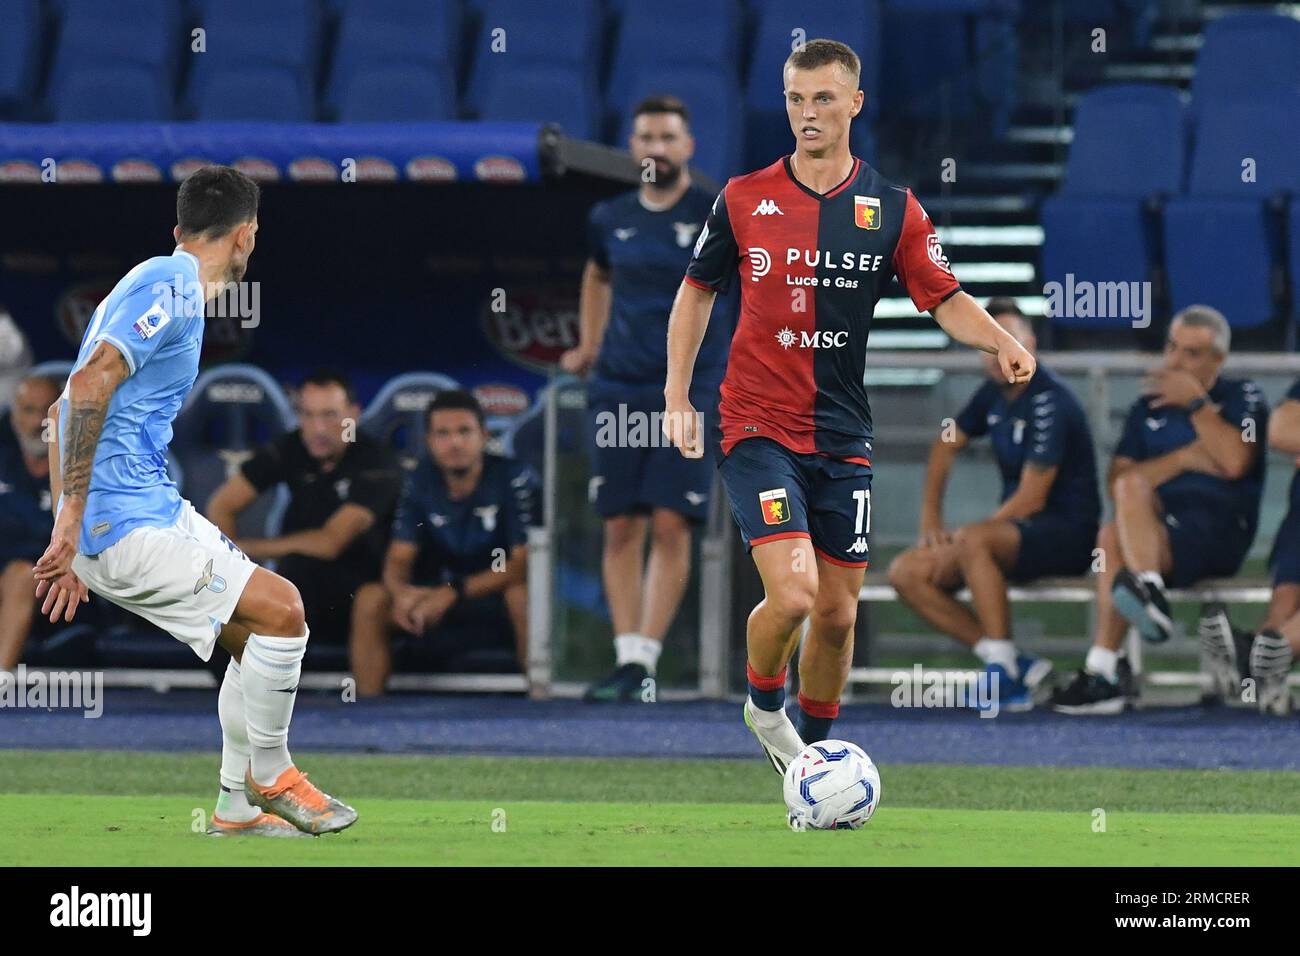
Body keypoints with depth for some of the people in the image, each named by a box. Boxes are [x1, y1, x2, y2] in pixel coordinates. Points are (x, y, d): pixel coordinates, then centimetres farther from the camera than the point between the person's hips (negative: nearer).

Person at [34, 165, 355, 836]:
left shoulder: (159, 285, 19)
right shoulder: (170, 288, -12)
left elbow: (66, 410, 24)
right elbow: (90, 384, -25)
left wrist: (70, 538, 23)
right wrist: (72, 520, -25)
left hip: (150, 508, 10)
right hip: (128, 522, -10)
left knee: (261, 635, 14)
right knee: (280, 611, -10)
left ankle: (240, 806, 21)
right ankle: (268, 777, 6)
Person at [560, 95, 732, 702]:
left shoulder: (717, 215, -2)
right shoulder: (610, 220, 10)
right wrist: (588, 346, 22)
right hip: (617, 389, 4)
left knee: (671, 524, -10)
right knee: (621, 526, 1)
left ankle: (644, 662, -9)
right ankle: (626, 657, 5)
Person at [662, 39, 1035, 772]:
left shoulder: (893, 210, 1)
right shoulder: (744, 198, 0)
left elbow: (946, 300, -2)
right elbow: (698, 291, 12)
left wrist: (1003, 343, -22)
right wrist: (678, 396, 7)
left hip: (843, 439, 2)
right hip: (757, 429, -2)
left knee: (838, 614, 6)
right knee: (793, 593, -18)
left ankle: (814, 750, 28)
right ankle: (764, 704, 12)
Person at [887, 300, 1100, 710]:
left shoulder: (1049, 403, -18)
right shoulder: (995, 393, 7)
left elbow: (1031, 499, -20)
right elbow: (947, 444, 24)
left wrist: (958, 542, -15)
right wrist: (930, 519, 14)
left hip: (1066, 534, -9)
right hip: (1018, 533, 9)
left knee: (973, 543, -38)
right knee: (907, 574, -7)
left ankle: (1004, 673, -31)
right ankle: (1018, 667, -14)